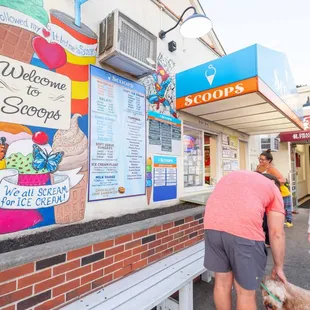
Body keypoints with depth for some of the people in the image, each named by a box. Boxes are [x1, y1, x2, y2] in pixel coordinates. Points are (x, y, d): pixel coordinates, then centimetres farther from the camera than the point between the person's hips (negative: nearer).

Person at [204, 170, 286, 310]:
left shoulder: (232, 175, 33)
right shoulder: (273, 188, 22)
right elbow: (277, 233, 16)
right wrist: (278, 267, 28)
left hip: (212, 225, 4)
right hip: (244, 230, -3)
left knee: (222, 282, 23)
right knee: (245, 291, 18)